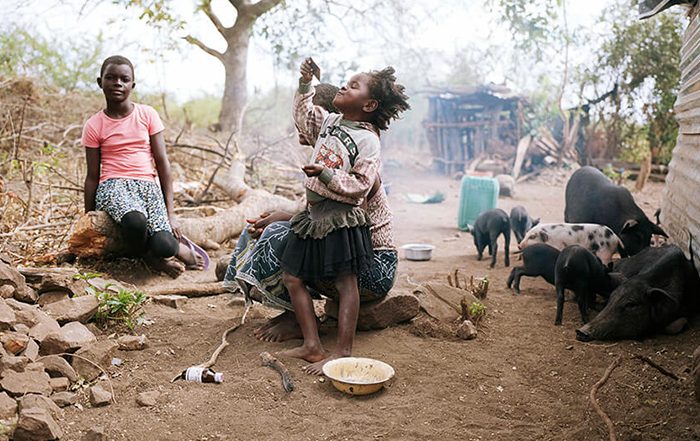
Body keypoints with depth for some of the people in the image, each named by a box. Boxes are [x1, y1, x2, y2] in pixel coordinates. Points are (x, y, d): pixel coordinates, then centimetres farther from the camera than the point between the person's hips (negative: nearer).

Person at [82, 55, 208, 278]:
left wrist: (170, 213, -2)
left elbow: (162, 163, 4)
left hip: (147, 185, 1)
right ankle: (150, 258, -4)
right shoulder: (94, 126, 6)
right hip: (113, 185, 0)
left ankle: (179, 248, 10)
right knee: (135, 221, -38)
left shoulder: (147, 115, 6)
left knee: (162, 245, -28)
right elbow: (93, 176, 10)